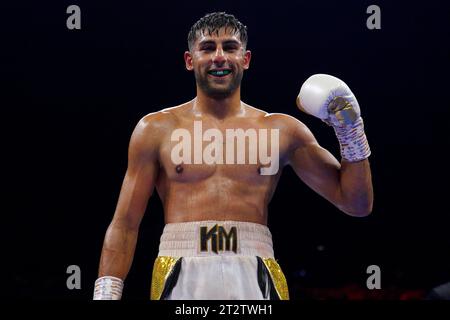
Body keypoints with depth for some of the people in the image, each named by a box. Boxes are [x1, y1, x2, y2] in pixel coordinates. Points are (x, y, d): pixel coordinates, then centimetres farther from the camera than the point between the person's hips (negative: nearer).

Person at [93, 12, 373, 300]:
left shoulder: (281, 130, 12)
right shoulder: (157, 129, 10)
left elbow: (357, 204, 14)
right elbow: (125, 224, 9)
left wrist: (352, 132, 4)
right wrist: (106, 293, -1)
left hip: (255, 277, 1)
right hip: (181, 276, -1)